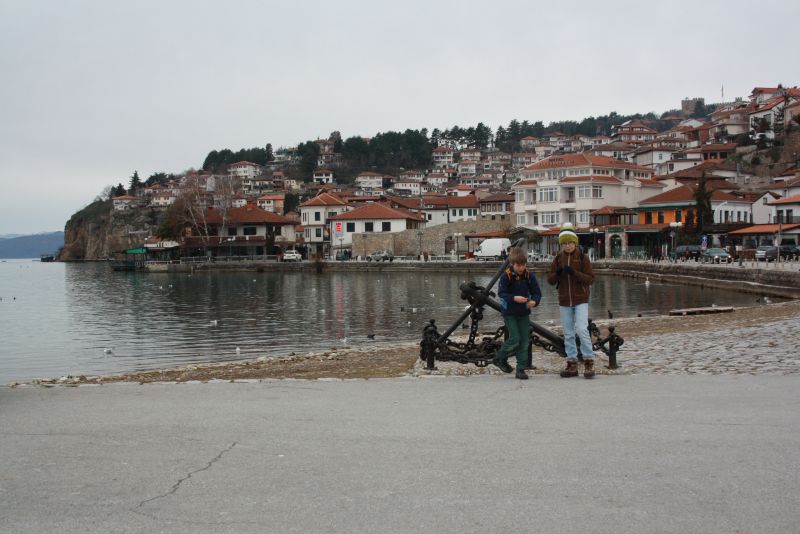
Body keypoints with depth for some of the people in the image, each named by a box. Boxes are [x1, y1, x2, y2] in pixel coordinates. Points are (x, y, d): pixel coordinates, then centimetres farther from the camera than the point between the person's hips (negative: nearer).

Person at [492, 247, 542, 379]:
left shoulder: (529, 276, -3)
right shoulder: (506, 276, -12)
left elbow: (537, 292, 0)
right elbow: (501, 293, -13)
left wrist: (534, 301, -22)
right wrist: (514, 298, -28)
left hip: (524, 313, 4)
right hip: (509, 313, -4)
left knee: (524, 341, 3)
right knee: (515, 340, -10)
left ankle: (521, 369, 11)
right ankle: (499, 358, 14)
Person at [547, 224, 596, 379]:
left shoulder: (583, 258, -5)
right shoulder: (558, 258, 5)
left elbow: (590, 279, -9)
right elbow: (550, 280, 4)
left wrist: (574, 273, -23)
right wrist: (557, 273, -17)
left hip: (581, 300, -4)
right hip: (564, 301, 4)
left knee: (582, 329, -16)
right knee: (568, 334, 7)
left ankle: (589, 362, -6)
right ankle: (572, 364, 13)